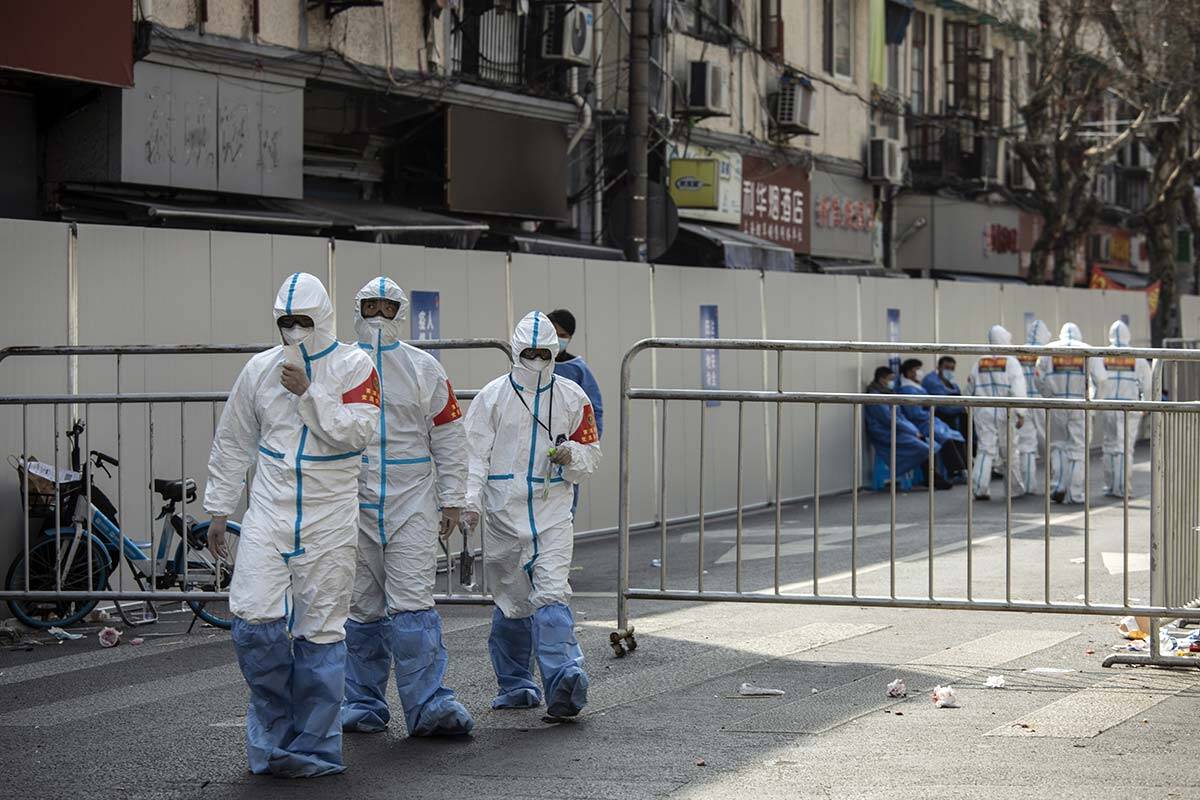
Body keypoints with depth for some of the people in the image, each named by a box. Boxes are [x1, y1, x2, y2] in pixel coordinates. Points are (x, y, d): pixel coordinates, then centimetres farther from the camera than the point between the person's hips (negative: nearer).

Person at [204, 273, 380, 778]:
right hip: (269, 513, 2)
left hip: (329, 522, -2)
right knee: (255, 622, -11)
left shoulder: (354, 366, -1)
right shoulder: (260, 370, 9)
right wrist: (218, 510, 15)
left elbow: (359, 432, -13)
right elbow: (232, 443, 16)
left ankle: (314, 745, 9)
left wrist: (309, 394, -18)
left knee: (320, 631, 0)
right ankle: (274, 727, 9)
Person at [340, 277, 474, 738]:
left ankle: (429, 705, -11)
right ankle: (364, 706, 16)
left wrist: (452, 500, 5)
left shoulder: (425, 369, 6)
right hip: (353, 504, 1)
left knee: (412, 604, -10)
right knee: (362, 610, 7)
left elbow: (449, 436, 9)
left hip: (412, 502, -1)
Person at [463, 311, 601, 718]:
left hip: (552, 512, 0)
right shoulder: (493, 396, 3)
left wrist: (571, 456, -9)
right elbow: (475, 452, 0)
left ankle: (564, 677, -25)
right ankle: (515, 685, 20)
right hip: (503, 513, 0)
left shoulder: (571, 398, 7)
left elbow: (591, 451, 15)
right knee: (512, 601, 8)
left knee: (551, 593, -15)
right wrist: (470, 501, -13)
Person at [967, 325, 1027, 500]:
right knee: (1009, 452, 10)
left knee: (985, 450, 0)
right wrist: (1020, 413, -14)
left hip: (983, 412, 2)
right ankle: (1016, 488, 22)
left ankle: (980, 488, -13)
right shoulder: (1011, 362, -4)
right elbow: (1018, 389, -12)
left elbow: (971, 388, 13)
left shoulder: (979, 363, 7)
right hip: (1004, 412, -2)